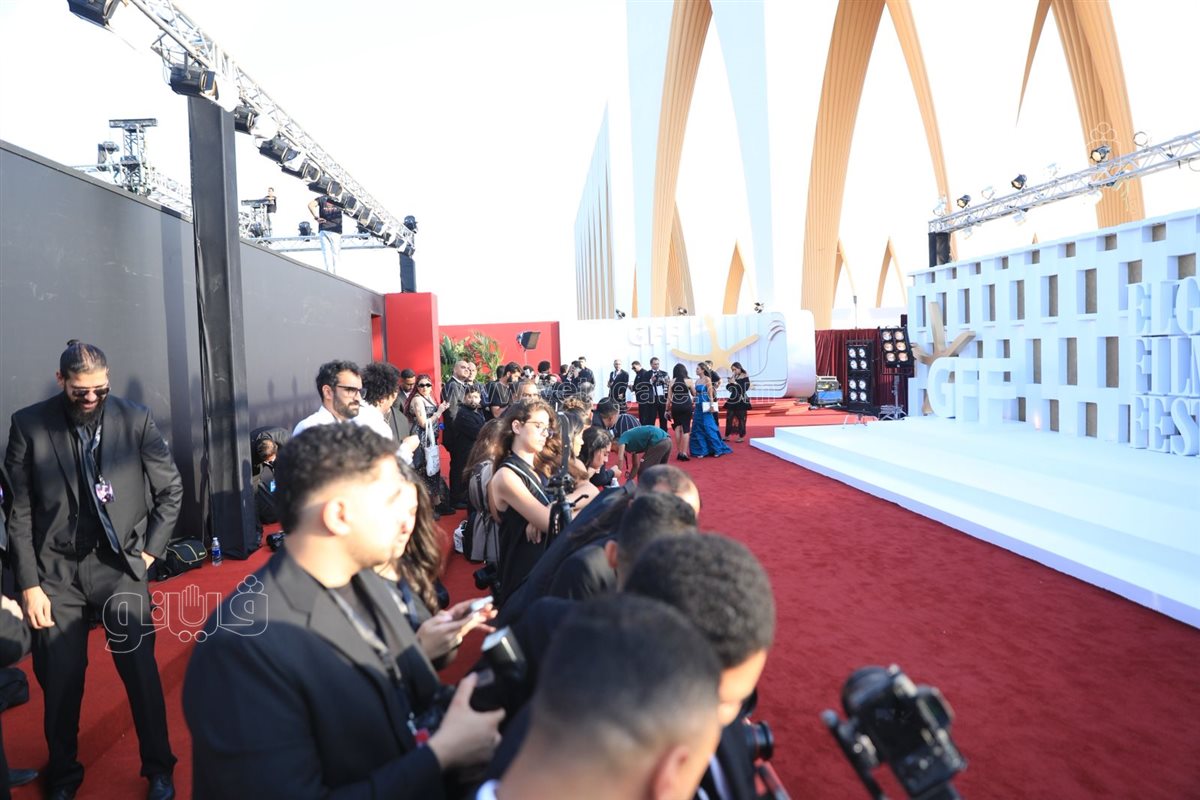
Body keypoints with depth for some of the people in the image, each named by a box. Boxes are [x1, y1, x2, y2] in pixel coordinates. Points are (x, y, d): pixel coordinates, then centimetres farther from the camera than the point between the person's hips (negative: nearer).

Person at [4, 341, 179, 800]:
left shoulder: (136, 420, -5)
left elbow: (170, 490, 4)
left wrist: (150, 551, 1)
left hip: (119, 565, 0)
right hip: (55, 569, 1)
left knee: (141, 671, 3)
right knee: (60, 680, 9)